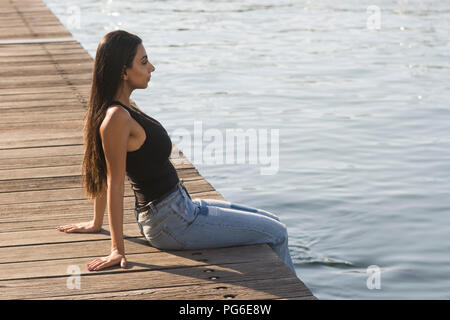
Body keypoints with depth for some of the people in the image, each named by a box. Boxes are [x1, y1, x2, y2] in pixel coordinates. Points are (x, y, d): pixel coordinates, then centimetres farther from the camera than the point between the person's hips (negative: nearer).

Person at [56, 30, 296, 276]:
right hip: (172, 223, -10)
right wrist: (117, 250, -18)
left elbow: (104, 172, 13)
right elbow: (114, 184, -21)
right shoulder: (116, 118, -23)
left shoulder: (126, 108, 6)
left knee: (270, 221, 18)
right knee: (276, 233, 0)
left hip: (181, 207, 10)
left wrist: (97, 223, 20)